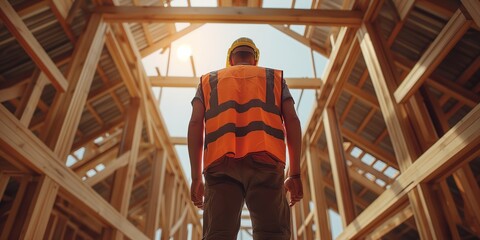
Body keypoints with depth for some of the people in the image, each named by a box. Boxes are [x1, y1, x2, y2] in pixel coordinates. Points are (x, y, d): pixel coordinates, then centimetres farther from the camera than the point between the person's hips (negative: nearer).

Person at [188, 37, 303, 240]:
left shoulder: (208, 80, 28)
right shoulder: (275, 78, 27)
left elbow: (195, 123, 11)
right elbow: (292, 121, 12)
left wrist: (196, 177, 9)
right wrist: (295, 174, 9)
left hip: (221, 163, 1)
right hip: (264, 160, 0)